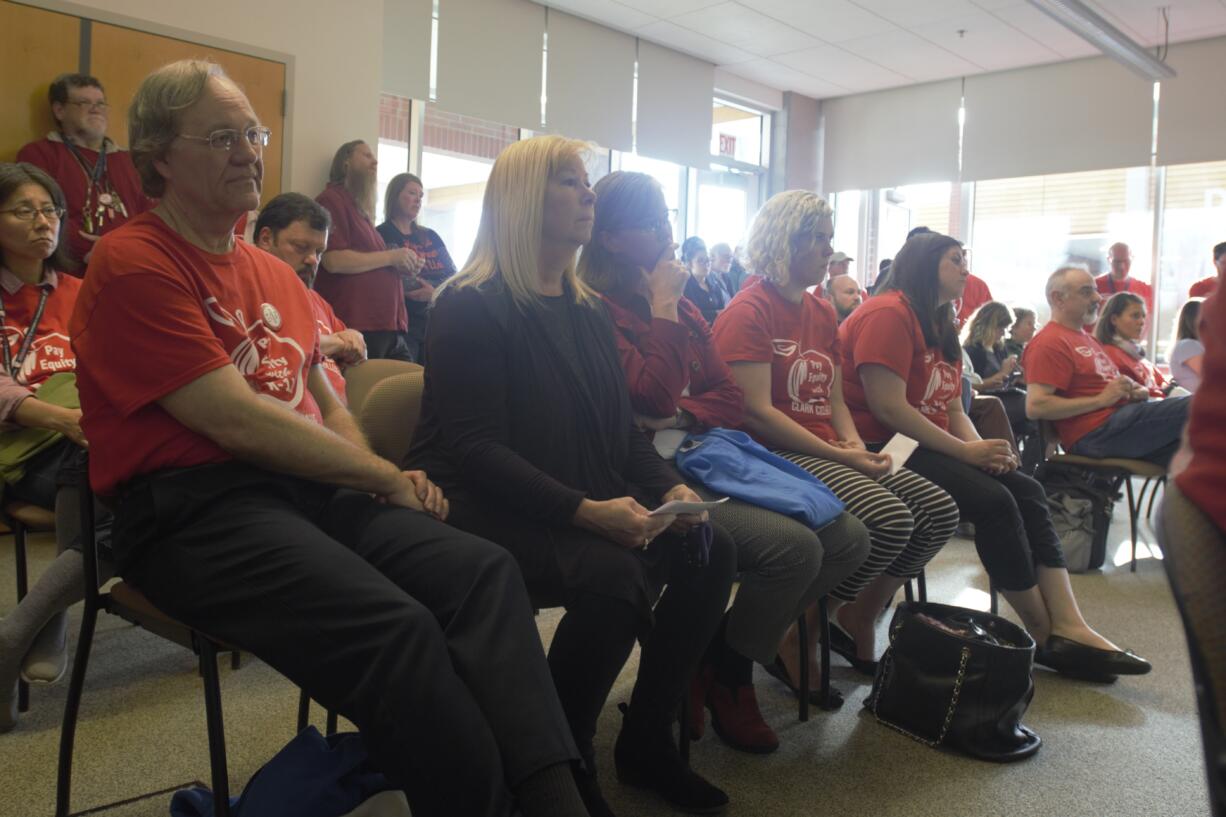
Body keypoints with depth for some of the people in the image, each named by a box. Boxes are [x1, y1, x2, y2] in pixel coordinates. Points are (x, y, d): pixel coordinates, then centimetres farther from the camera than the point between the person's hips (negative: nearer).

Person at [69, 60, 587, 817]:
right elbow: (236, 419, -15)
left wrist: (380, 478, -2)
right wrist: (388, 478, -9)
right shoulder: (132, 264, -5)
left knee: (485, 570, -18)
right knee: (396, 626, -32)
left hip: (308, 487, 7)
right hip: (193, 508, -7)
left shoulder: (276, 273, 20)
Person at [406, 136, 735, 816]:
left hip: (587, 504, 8)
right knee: (614, 576, -32)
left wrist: (671, 488, -5)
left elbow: (623, 429, 15)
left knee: (709, 550, -12)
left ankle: (647, 742, 5)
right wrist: (585, 511, -29)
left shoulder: (588, 311, 15)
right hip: (488, 511, -7)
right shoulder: (471, 306, -9)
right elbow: (475, 448, -19)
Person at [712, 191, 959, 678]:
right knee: (888, 518, -27)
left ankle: (857, 626, 11)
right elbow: (756, 412, -17)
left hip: (831, 452, 9)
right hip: (777, 454, -9)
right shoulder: (749, 312, -9)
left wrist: (856, 445, -2)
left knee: (939, 511, -4)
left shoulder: (824, 313, 18)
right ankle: (798, 636, -7)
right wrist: (838, 456, -16)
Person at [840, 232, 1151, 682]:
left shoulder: (942, 327, 18)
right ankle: (1048, 638, -6)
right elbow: (887, 408, -22)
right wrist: (966, 451, -17)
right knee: (993, 500, -21)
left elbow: (952, 409, 14)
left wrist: (980, 447, -8)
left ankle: (1069, 629, -10)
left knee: (1026, 492, -5)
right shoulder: (888, 315, -13)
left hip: (925, 445, 10)